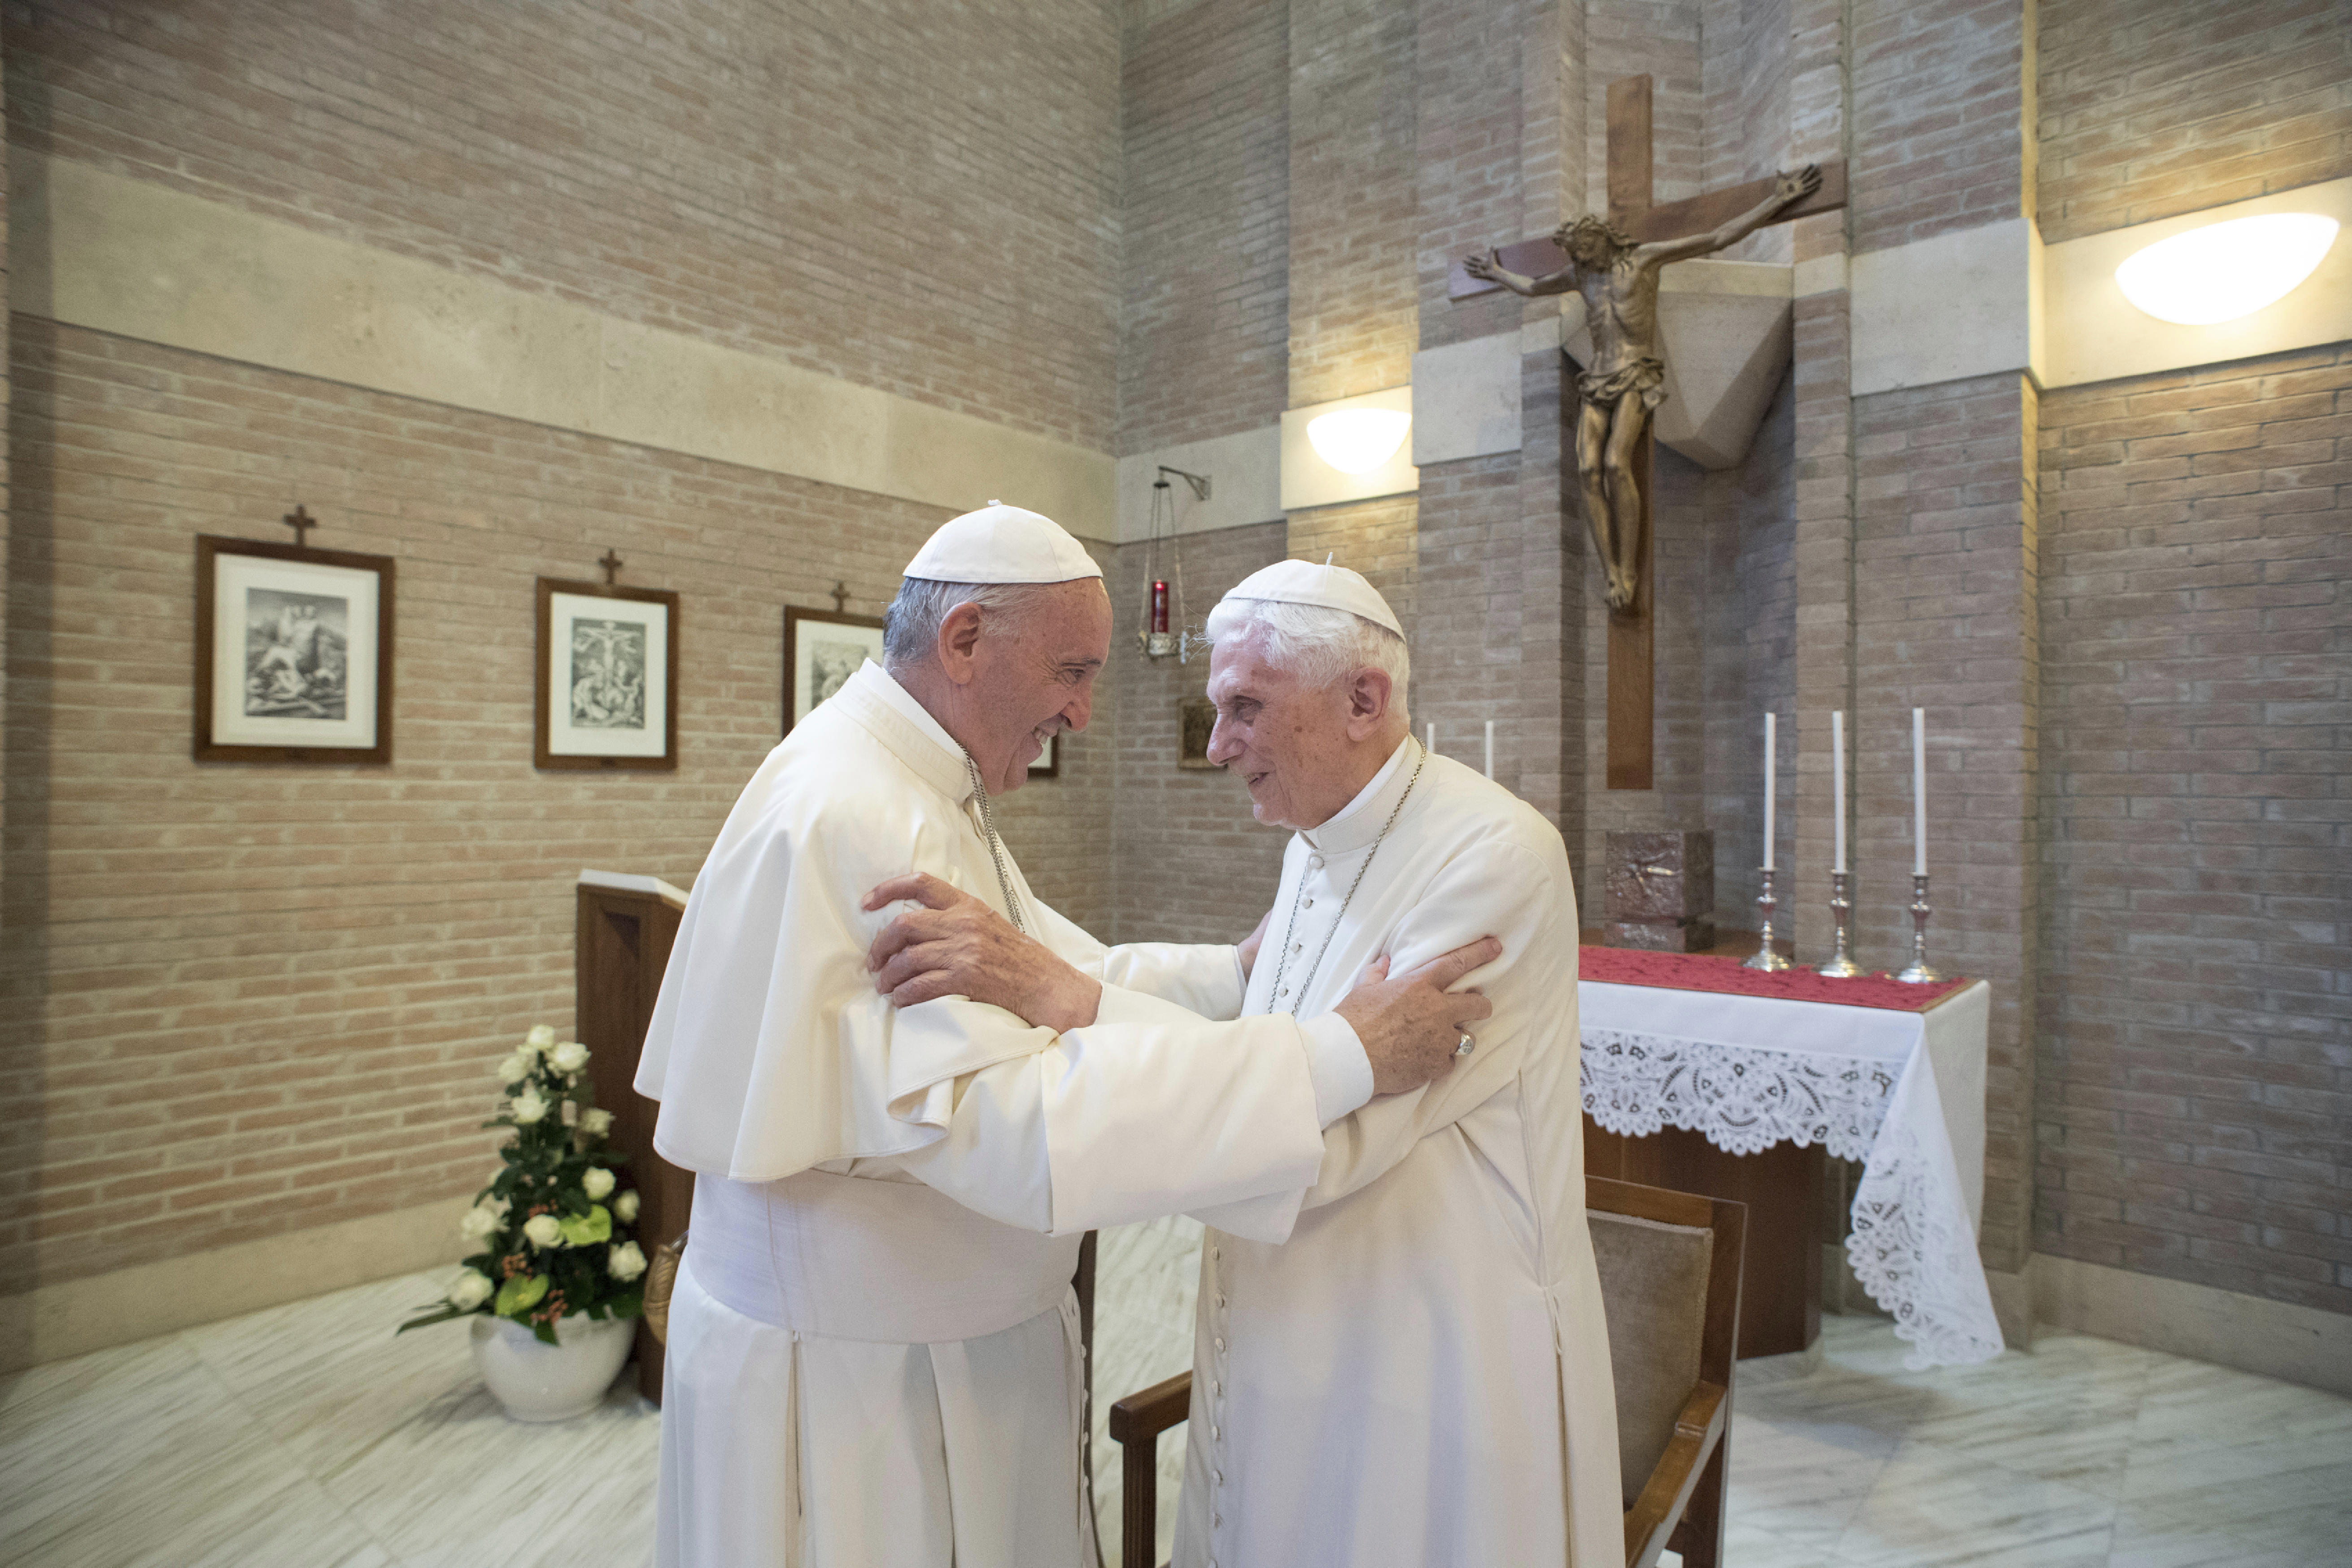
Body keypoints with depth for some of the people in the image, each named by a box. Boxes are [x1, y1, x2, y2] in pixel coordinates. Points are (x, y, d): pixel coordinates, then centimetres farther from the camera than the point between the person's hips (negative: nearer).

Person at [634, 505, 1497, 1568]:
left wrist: (1244, 973, -6)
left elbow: (1072, 974, 8)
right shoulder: (846, 821, -28)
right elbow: (1010, 1123, -35)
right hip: (850, 1373, -9)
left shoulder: (919, 792, 7)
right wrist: (1340, 1055, -34)